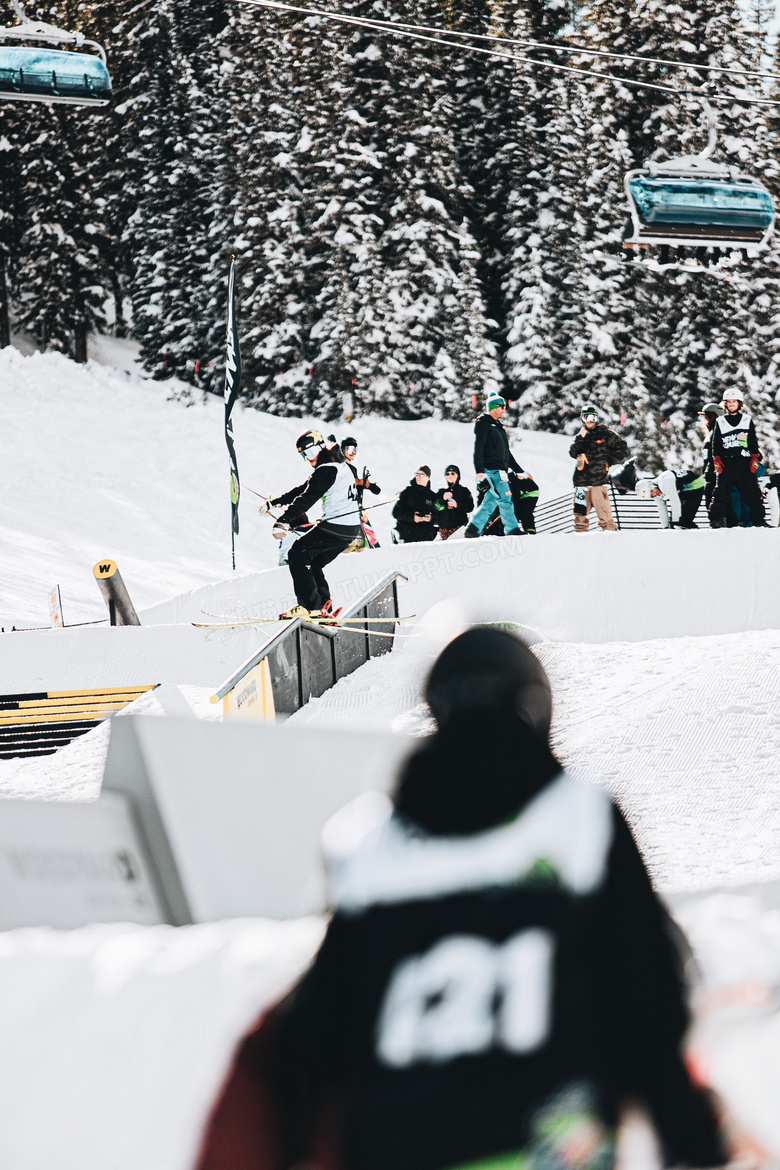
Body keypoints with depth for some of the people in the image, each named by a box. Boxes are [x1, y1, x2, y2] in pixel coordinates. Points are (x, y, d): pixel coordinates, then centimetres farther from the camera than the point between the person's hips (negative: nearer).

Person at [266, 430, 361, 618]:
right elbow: (303, 489, 25)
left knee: (297, 555, -3)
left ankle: (310, 606, -10)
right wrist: (274, 503, 25)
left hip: (335, 526, -10)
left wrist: (283, 521, -29)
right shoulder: (339, 466, 20)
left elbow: (307, 498, -22)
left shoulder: (327, 470, -12)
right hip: (351, 529, 10)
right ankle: (323, 606, 9)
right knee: (314, 564, 18)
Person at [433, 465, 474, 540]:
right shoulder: (441, 492, 18)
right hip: (444, 527, 3)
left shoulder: (464, 490, 11)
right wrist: (443, 499, -10)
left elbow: (470, 507, 1)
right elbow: (435, 509, 8)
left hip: (459, 526, -3)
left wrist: (457, 505, -14)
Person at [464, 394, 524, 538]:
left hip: (500, 471, 9)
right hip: (491, 471, -9)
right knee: (505, 500, -11)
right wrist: (479, 471, -22)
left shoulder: (498, 426, 24)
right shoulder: (483, 424, -4)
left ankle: (472, 531, 7)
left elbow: (506, 452, 29)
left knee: (490, 502, 5)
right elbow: (478, 449, -13)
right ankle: (512, 531, -11)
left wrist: (519, 471, 27)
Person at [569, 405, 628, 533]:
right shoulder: (581, 436, 18)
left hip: (598, 479, -4)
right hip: (581, 478, 4)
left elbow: (622, 447, 5)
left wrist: (609, 460, -1)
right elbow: (573, 453, 5)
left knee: (603, 508, -14)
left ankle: (609, 529, -11)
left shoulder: (604, 434, 5)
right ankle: (580, 530, 12)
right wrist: (580, 438, -7)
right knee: (580, 510, 4)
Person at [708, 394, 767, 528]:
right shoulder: (720, 422, 13)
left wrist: (754, 459, 0)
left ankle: (759, 521, 1)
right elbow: (715, 445, 11)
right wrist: (717, 460, -2)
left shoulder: (747, 420, 13)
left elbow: (753, 442, 12)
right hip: (726, 463, 0)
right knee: (721, 493, -8)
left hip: (744, 462, 0)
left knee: (752, 494, -4)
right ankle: (716, 521, -6)